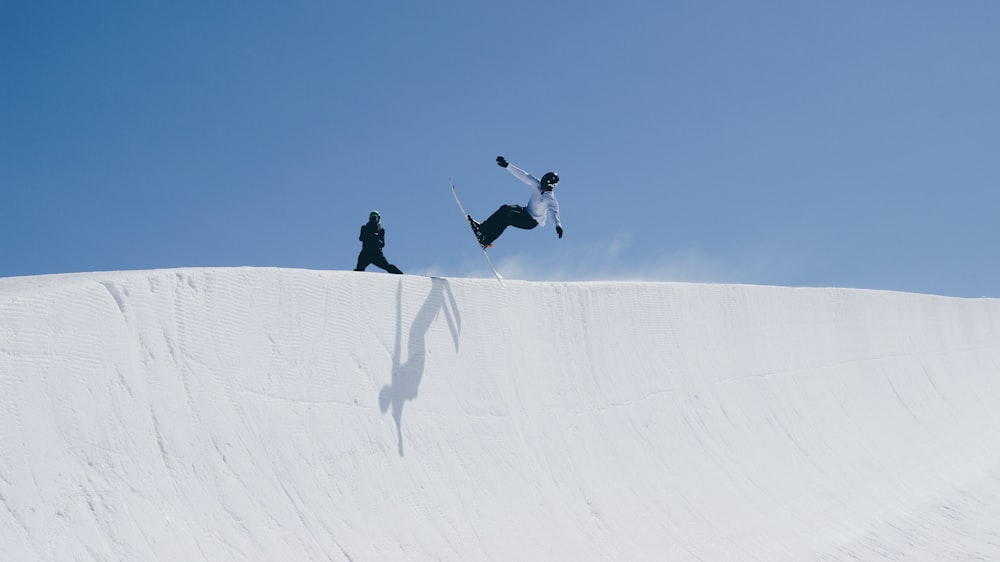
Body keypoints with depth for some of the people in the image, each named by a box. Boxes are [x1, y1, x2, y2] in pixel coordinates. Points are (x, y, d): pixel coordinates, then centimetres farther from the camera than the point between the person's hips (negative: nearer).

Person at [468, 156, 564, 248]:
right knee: (505, 209, -14)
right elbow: (523, 176, -7)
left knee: (507, 217, -26)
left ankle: (486, 240, -25)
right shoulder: (537, 185, -7)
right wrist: (508, 166, -10)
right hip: (526, 211, 8)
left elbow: (553, 212, -42)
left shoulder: (550, 200, -26)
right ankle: (484, 227, -15)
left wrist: (558, 225, -63)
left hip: (532, 222, -8)